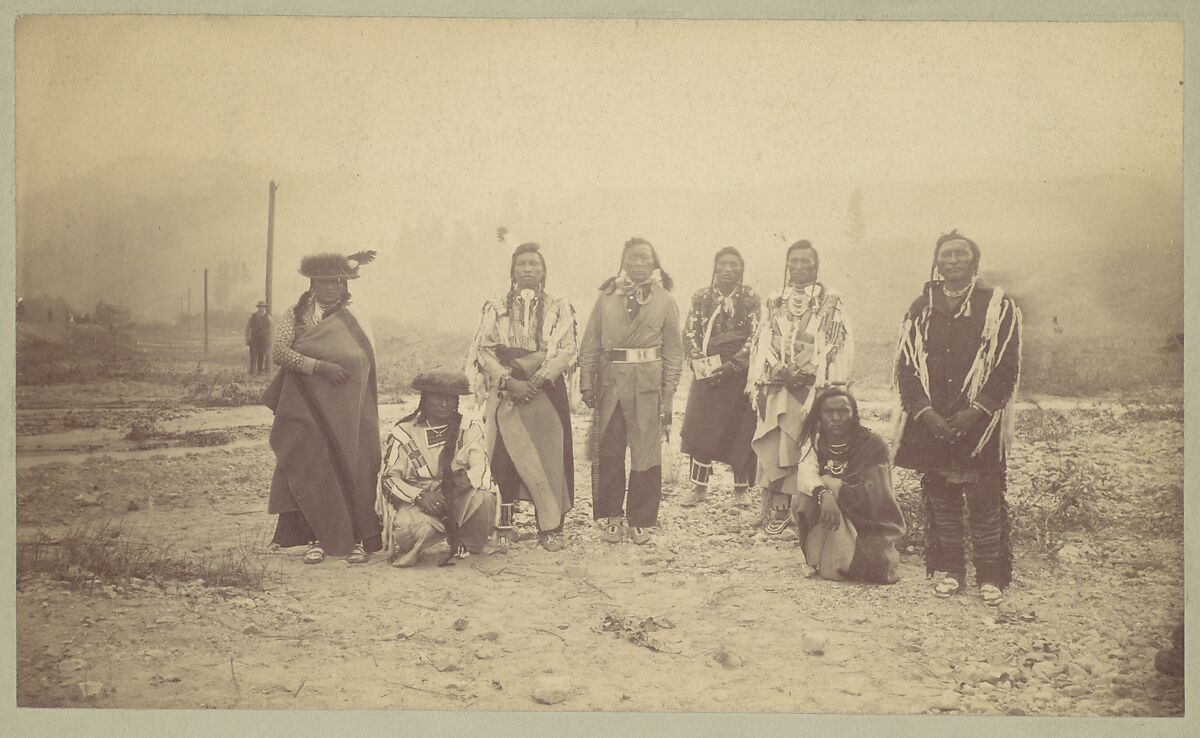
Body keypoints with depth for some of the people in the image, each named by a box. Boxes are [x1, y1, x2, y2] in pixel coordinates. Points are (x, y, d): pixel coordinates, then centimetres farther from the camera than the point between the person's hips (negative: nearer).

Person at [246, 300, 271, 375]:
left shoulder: (268, 317, 5)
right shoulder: (252, 316, 5)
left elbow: (269, 330, 9)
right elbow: (247, 328, 9)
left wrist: (269, 340, 7)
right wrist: (247, 339, 5)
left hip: (263, 341, 1)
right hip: (253, 340, -1)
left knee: (262, 357, 3)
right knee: (253, 357, -6)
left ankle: (260, 371, 9)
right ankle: (253, 372, -7)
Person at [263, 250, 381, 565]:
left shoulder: (355, 316, 8)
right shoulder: (295, 315, 7)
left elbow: (367, 362, 13)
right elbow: (279, 351, -8)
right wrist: (319, 366, -17)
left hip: (350, 413, 0)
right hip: (308, 410, 0)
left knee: (353, 473, -1)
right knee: (312, 472, -1)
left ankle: (358, 539, 7)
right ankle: (318, 539, 9)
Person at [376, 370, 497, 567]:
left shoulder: (469, 429, 6)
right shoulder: (404, 432, 1)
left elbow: (481, 465, -6)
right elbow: (389, 478, -2)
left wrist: (468, 479, -32)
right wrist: (420, 496, -21)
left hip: (458, 500, 3)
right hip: (416, 504, -2)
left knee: (483, 500, -30)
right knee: (413, 527, -37)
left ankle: (473, 549, 0)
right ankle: (406, 550, 2)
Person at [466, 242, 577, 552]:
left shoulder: (559, 308, 10)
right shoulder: (496, 308, 12)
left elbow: (567, 351, -1)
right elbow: (484, 350, 1)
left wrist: (537, 380, -13)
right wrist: (510, 380, -13)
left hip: (546, 392, -1)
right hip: (506, 394, 1)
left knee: (549, 456, -5)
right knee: (503, 455, -3)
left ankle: (550, 527, 1)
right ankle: (503, 526, 4)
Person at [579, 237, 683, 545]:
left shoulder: (664, 300, 5)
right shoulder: (607, 296, 8)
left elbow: (674, 351, 5)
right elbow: (590, 343, 8)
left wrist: (668, 395, -1)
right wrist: (586, 382, -1)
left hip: (647, 383, -1)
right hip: (610, 381, 1)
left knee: (646, 451, 2)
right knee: (607, 452, 4)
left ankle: (641, 520, 14)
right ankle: (610, 517, 16)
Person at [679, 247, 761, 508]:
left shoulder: (751, 298, 0)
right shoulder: (701, 298, 8)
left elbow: (756, 337, -7)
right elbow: (689, 334, 5)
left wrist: (730, 365, -16)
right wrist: (702, 363, -10)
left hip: (740, 371, -2)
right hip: (707, 373, 2)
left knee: (741, 430, 0)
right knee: (700, 427, -2)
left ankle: (741, 489, 10)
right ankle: (699, 487, 6)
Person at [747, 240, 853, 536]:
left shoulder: (832, 305, 6)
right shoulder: (773, 303, 16)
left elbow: (843, 347, 1)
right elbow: (759, 345, 14)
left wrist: (833, 390, -8)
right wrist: (756, 385, 4)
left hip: (814, 390, -3)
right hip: (776, 390, 3)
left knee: (807, 453, -7)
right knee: (771, 450, -4)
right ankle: (776, 511, 4)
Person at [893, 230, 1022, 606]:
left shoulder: (998, 306, 1)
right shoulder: (921, 309, 9)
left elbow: (1008, 367, -4)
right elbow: (905, 365, 5)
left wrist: (975, 411, -13)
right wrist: (925, 411, -7)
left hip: (979, 425, -3)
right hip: (930, 425, 3)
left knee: (984, 501, -1)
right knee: (940, 500, 8)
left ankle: (991, 576, 11)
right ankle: (947, 570, 20)